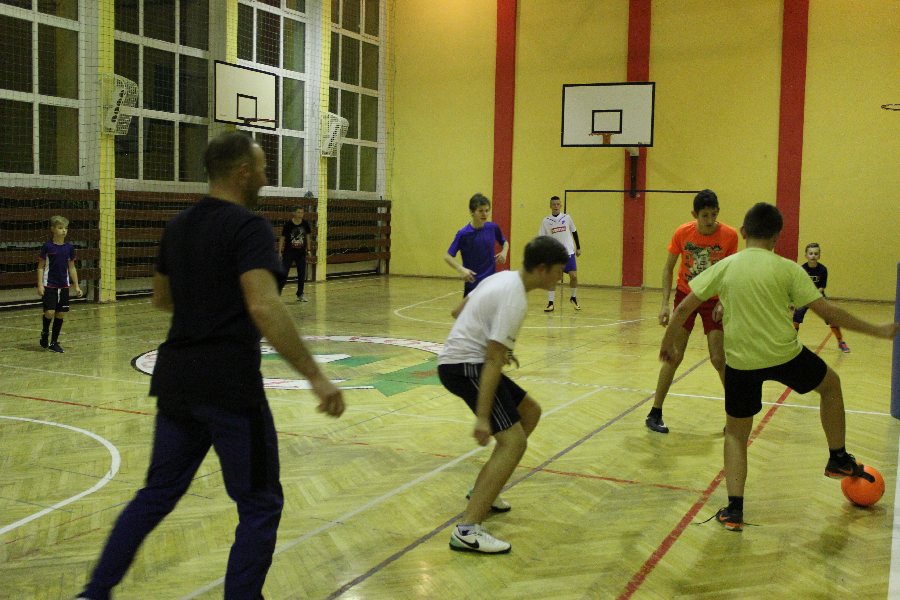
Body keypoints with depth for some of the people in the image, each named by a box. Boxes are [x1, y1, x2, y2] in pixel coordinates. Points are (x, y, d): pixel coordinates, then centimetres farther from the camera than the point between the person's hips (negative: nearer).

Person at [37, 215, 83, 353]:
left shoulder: (69, 247, 3)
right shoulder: (47, 246, -7)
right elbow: (41, 267, -3)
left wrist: (76, 286, 9)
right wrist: (40, 285, -11)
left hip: (64, 286, 4)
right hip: (49, 285, -4)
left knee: (61, 313, 4)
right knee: (50, 312, -13)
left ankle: (54, 342, 16)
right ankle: (45, 333, 17)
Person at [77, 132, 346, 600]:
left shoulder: (179, 226, 11)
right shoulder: (248, 227, -12)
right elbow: (264, 307, -26)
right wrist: (315, 376, -27)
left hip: (176, 380, 8)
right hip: (229, 384, -8)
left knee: (158, 493, 20)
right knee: (260, 504, 7)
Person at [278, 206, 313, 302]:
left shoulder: (305, 224, -3)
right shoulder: (288, 224, -13)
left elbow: (307, 236, 10)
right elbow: (282, 238, -8)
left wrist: (309, 249, 9)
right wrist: (280, 252, -10)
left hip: (301, 253, 4)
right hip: (289, 252, -4)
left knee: (302, 273, 8)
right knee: (283, 272, -5)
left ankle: (300, 294, 21)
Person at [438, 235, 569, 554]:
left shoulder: (503, 277, 11)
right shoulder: (514, 299, -19)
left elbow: (458, 312, 23)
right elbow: (493, 361, -24)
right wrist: (482, 418, -25)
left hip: (455, 358, 10)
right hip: (464, 366, -10)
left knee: (530, 412, 20)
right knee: (514, 441, -18)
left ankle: (482, 491, 25)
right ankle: (467, 530, -23)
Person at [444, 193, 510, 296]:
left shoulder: (493, 228, -3)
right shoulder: (463, 234, -13)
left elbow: (505, 242, 17)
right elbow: (448, 257, -13)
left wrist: (504, 252, -6)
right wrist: (461, 269, -30)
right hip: (472, 283, -3)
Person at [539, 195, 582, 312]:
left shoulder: (567, 218, 2)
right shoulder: (545, 221, 0)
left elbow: (574, 232, 13)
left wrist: (578, 248, 13)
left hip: (568, 252, 1)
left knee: (574, 276, -5)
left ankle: (574, 298, 19)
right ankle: (550, 303, 2)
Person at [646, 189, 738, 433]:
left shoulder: (730, 235, -15)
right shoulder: (682, 233, -14)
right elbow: (668, 268, -4)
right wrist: (665, 304, -11)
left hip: (714, 300, 0)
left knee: (719, 359, -4)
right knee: (673, 356, -3)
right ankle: (654, 414, 7)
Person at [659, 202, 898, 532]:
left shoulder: (724, 267, -1)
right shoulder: (787, 269, -5)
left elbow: (683, 309, -1)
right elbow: (827, 311, -6)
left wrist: (668, 343, 14)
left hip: (741, 363, 1)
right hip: (786, 356, -1)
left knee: (736, 433, 17)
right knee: (831, 384, 30)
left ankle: (734, 510, 7)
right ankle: (839, 459, 38)